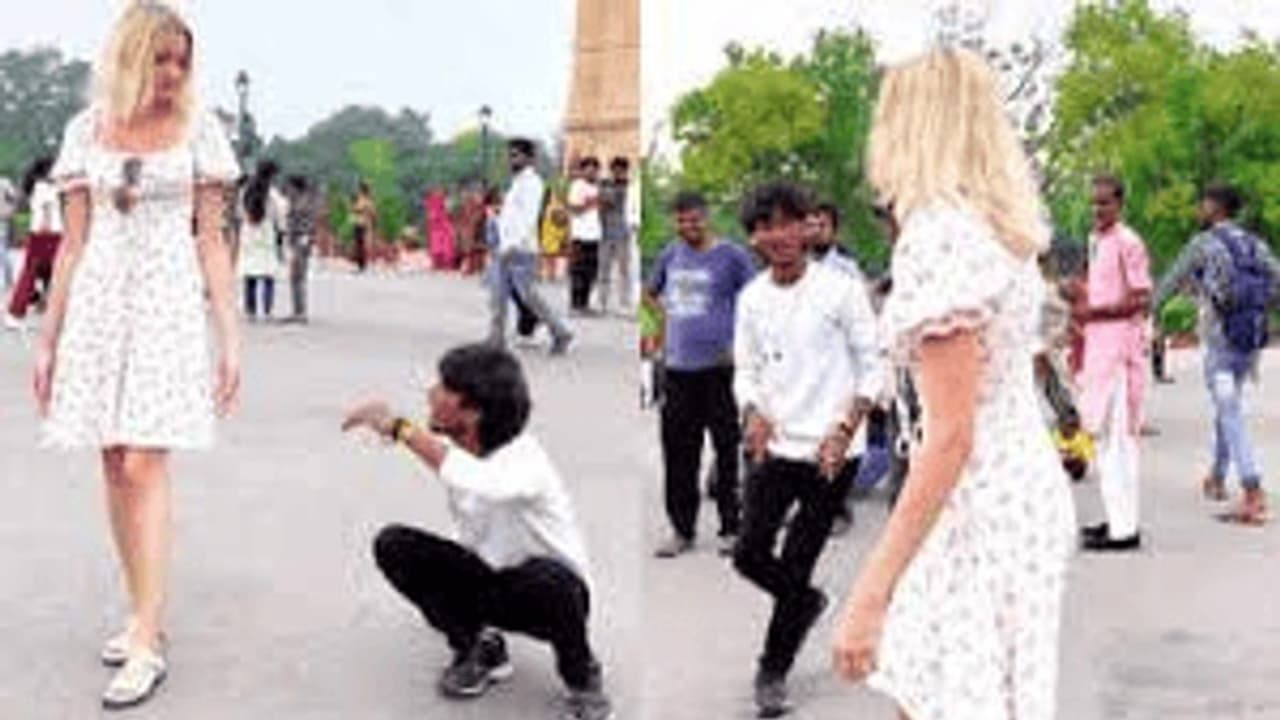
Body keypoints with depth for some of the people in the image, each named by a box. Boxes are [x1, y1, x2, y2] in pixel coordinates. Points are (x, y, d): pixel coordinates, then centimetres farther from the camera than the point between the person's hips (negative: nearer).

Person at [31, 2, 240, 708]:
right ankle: (143, 613, 20)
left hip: (168, 304, -3)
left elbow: (211, 239, 2)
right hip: (99, 303, 3)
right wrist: (48, 336, 7)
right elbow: (73, 242, 9)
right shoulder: (86, 129, 7)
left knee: (144, 466, -11)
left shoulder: (198, 128, 2)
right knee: (115, 465, 6)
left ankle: (147, 644, -8)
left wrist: (229, 336, -3)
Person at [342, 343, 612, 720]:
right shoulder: (452, 448, -11)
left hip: (555, 589, -6)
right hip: (486, 579, 6)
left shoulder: (523, 458, -31)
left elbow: (484, 486, -55)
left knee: (545, 578, -41)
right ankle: (480, 647, 5)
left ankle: (582, 677, -8)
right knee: (393, 545, -13)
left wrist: (401, 429, -47)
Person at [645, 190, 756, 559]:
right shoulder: (670, 255, 12)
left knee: (727, 448, 0)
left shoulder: (731, 255, -2)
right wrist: (664, 316, 11)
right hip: (678, 366, 5)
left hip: (717, 365, -4)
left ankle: (731, 528, 10)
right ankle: (682, 530, 17)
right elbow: (650, 293, 28)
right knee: (678, 451, 7)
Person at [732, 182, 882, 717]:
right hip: (772, 447, 4)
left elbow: (872, 367, -3)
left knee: (796, 567, 0)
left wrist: (844, 430, -13)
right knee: (749, 554, 0)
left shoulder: (840, 290, -7)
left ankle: (773, 672, 17)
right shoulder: (751, 297, 5)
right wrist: (754, 414, -7)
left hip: (825, 451, -4)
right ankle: (807, 603, 31)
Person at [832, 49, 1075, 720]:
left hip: (982, 510, -10)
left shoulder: (937, 236, -20)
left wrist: (869, 593, -25)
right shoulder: (999, 228, 8)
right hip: (1025, 489, 10)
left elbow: (951, 437, -25)